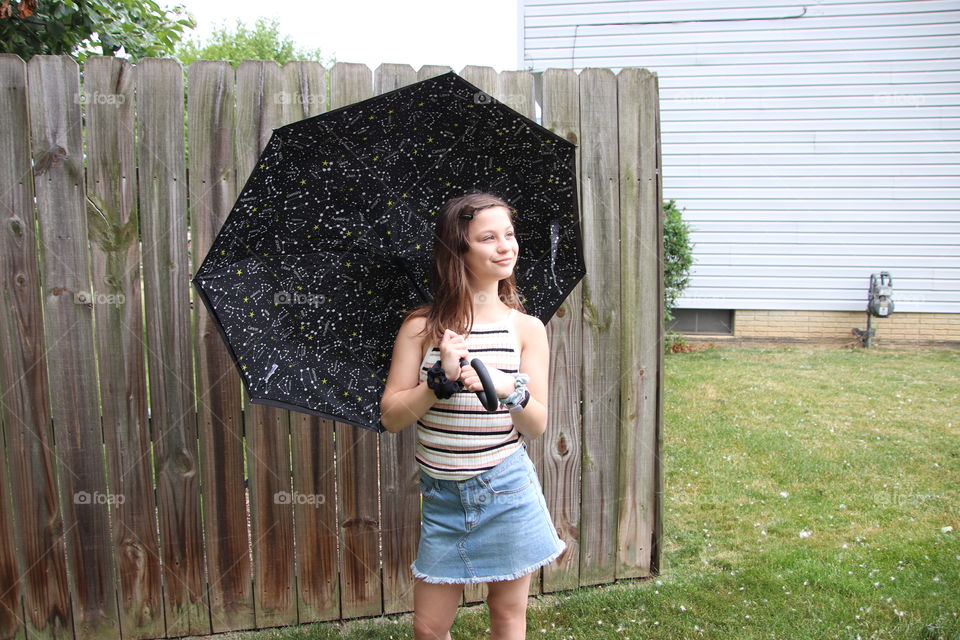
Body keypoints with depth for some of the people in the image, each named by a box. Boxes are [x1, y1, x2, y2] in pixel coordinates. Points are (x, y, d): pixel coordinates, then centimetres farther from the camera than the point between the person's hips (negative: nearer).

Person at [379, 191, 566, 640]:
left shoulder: (527, 329, -2)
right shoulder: (421, 326, -4)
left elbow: (536, 425, -3)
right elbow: (391, 417, -6)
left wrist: (509, 388, -23)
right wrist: (441, 380, -20)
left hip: (506, 490, 0)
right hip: (443, 493, 1)